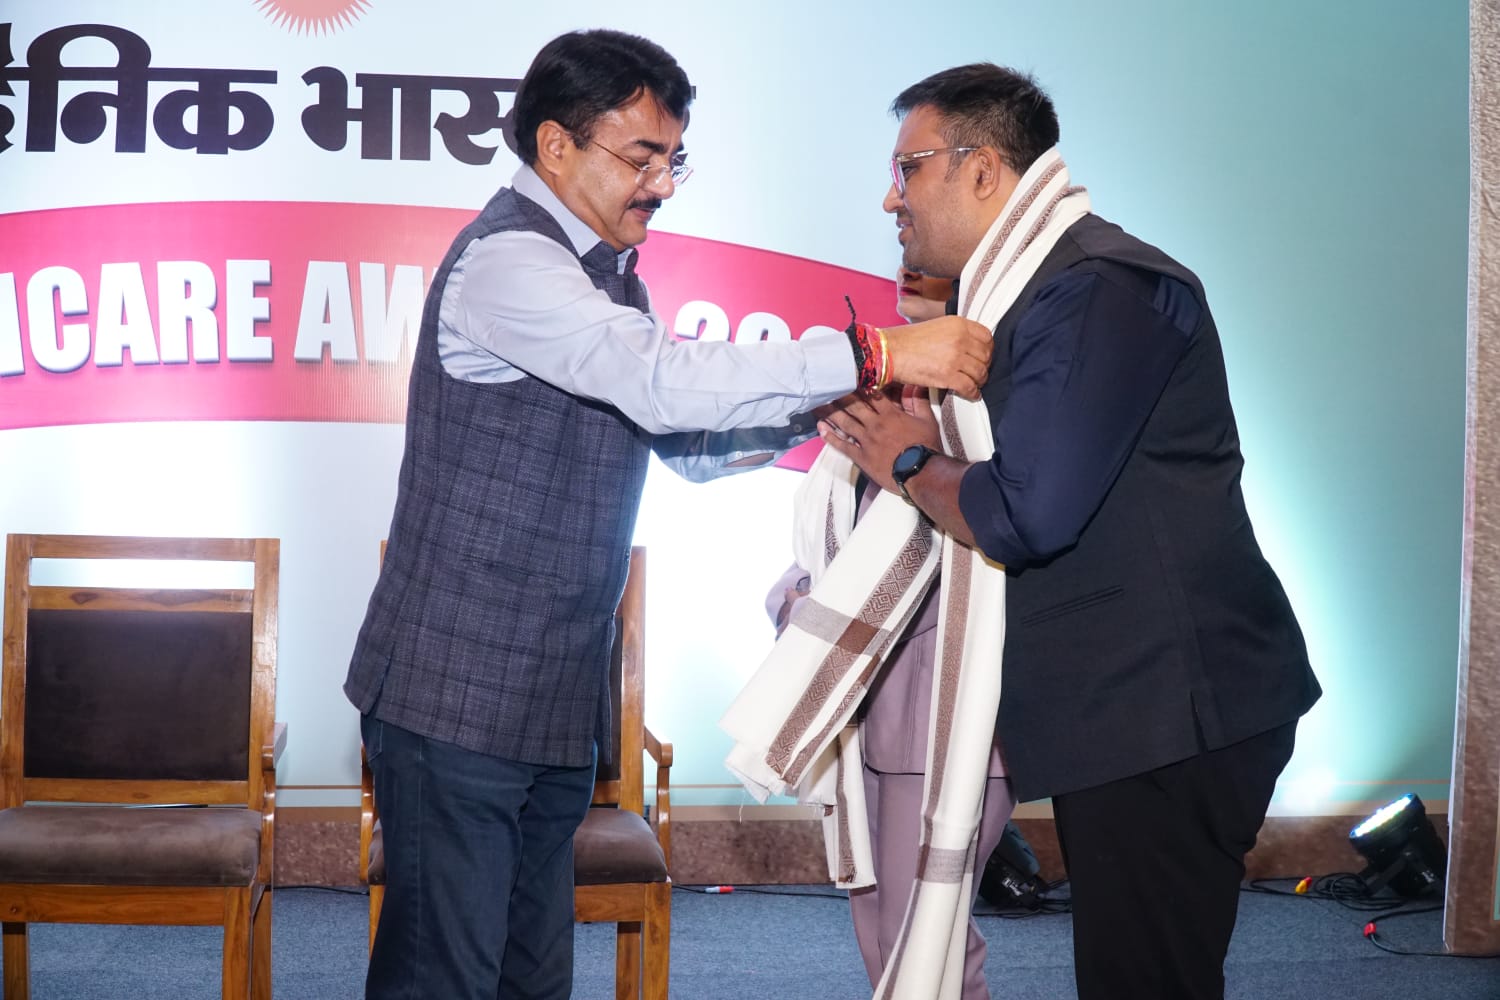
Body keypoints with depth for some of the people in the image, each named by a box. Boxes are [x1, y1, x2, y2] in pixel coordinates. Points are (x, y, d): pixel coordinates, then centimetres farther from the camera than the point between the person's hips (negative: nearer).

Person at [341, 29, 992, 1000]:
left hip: (553, 701, 9)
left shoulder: (604, 274, 17)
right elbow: (665, 382, -28)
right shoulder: (507, 259, -15)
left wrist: (829, 409, 1)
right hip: (460, 695, -9)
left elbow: (687, 437, 18)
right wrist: (876, 356, -28)